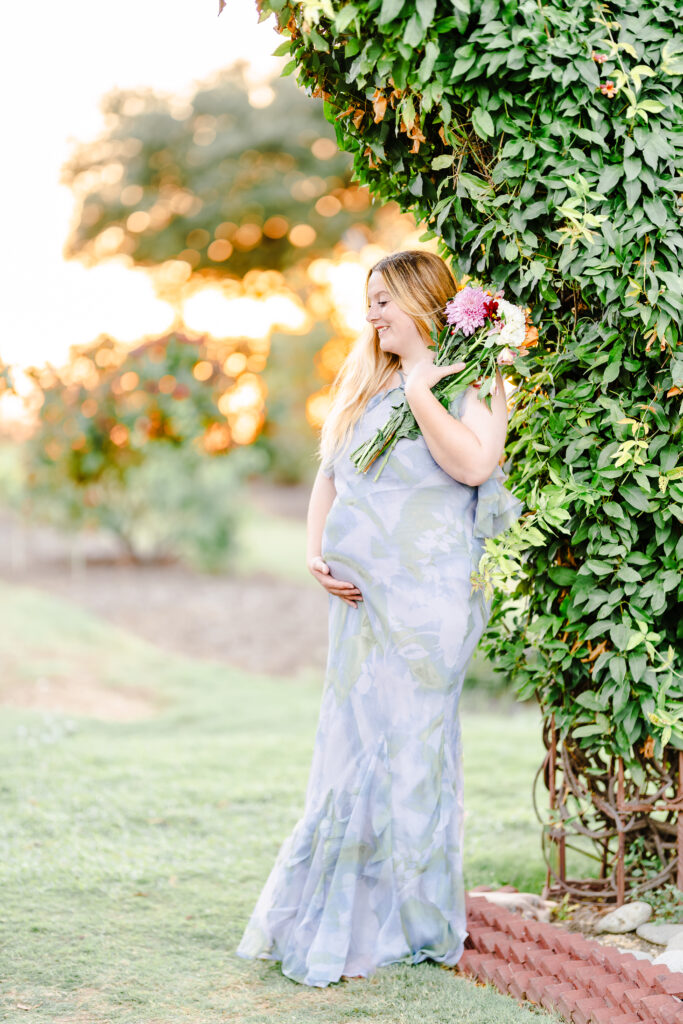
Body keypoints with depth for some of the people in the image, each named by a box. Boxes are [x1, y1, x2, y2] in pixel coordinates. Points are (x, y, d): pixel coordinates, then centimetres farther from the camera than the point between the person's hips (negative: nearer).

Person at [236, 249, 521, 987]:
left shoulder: (464, 382, -4)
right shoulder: (365, 386, 17)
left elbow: (474, 464, -22)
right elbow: (329, 476, 20)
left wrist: (419, 390, -16)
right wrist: (316, 552, 4)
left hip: (425, 594, -7)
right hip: (358, 594, 7)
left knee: (401, 747, -3)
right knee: (352, 747, 9)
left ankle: (390, 928, 7)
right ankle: (334, 920, 17)